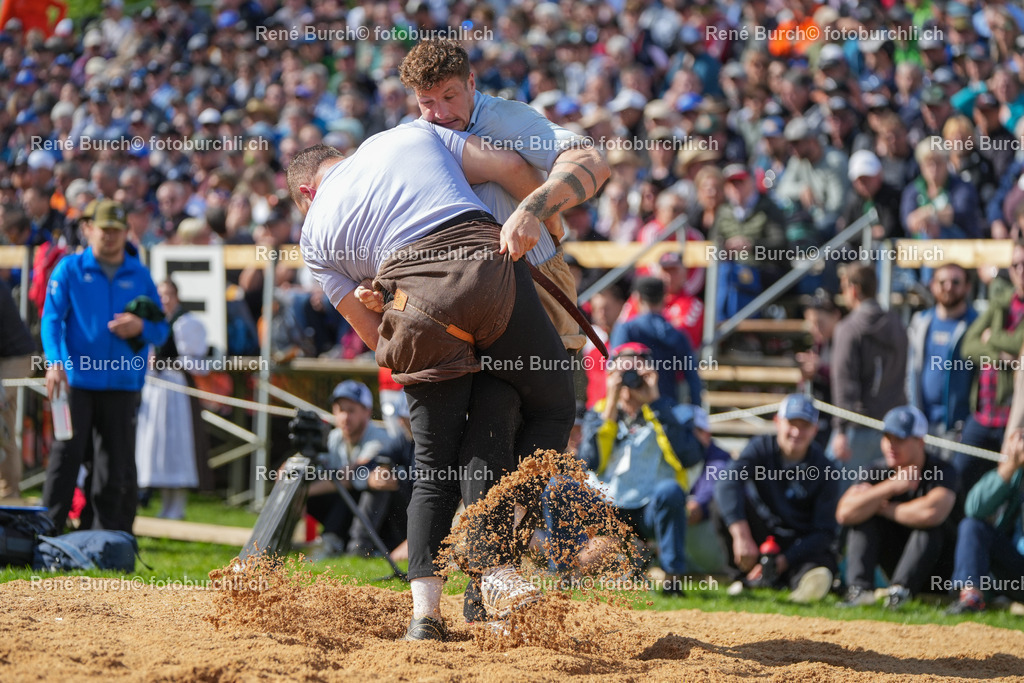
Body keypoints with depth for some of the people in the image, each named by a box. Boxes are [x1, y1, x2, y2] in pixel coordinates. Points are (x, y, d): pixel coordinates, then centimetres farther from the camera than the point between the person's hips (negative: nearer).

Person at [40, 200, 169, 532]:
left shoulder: (140, 275, 13)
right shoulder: (70, 269, 6)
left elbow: (161, 330, 14)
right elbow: (51, 318, -3)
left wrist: (140, 327, -9)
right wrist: (54, 361, -18)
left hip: (122, 383, 2)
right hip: (76, 379, -2)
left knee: (117, 464, 2)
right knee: (65, 455, -8)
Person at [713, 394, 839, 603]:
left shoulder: (824, 471, -9)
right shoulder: (762, 448, -7)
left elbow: (824, 532, -11)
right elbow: (727, 483, -27)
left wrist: (784, 560, -24)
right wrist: (742, 536, -41)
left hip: (801, 547, -5)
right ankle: (741, 577, -16)